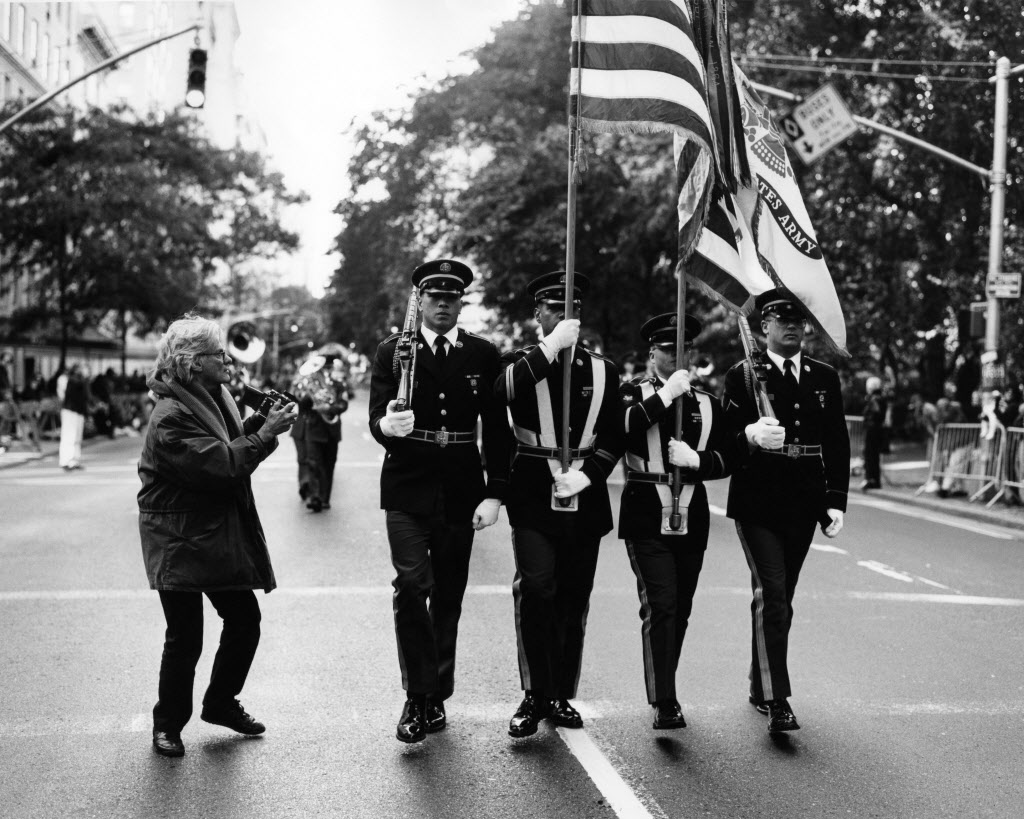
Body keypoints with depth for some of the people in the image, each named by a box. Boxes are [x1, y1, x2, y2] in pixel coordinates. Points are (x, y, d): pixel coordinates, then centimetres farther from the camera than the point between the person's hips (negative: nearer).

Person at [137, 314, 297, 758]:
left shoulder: (215, 398, 9)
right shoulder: (171, 417, -20)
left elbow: (231, 444, 15)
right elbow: (222, 464, -26)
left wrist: (261, 421, 0)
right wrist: (268, 434, -21)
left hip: (221, 533, 9)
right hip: (178, 539, -9)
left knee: (245, 620, 11)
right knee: (185, 637, -1)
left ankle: (220, 703, 30)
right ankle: (167, 724, 17)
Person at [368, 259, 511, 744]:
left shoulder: (483, 355, 5)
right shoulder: (393, 351, 2)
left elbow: (496, 429, 5)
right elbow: (376, 418, -6)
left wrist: (494, 494, -3)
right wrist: (387, 425, -30)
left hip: (460, 492, 2)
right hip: (407, 489, -2)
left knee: (449, 595, 8)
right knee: (412, 585, -15)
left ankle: (437, 696, 21)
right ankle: (418, 696, -5)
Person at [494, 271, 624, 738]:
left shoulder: (602, 371, 12)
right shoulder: (519, 363, 4)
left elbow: (613, 439, 10)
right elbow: (499, 393, -20)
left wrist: (586, 474, -8)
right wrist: (551, 347, -21)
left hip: (585, 500, 3)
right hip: (534, 498, -3)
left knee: (574, 600, 7)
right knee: (535, 589, -14)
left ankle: (562, 696, 18)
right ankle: (535, 695, -5)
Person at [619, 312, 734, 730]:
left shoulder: (706, 403, 14)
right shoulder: (635, 392, 3)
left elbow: (726, 459, 9)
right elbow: (619, 429, -18)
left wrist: (695, 460, -11)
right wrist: (666, 394, -19)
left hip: (692, 519, 4)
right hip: (646, 517, -4)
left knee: (680, 610, 10)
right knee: (660, 606, -14)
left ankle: (664, 688, 28)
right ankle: (664, 703, -13)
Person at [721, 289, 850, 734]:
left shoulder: (825, 377, 11)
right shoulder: (743, 376, -1)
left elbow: (838, 444, 11)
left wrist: (836, 501, 3)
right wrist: (750, 437, -27)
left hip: (803, 505, 4)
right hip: (757, 503, -4)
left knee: (779, 598, 13)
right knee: (771, 596, -13)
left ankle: (760, 685, 29)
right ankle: (776, 701, -12)